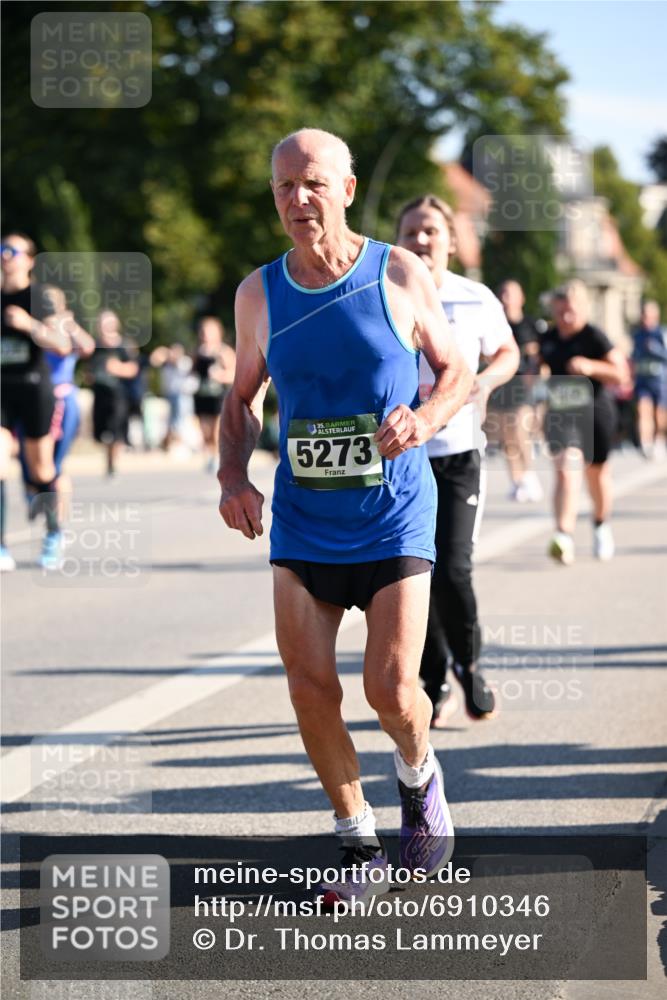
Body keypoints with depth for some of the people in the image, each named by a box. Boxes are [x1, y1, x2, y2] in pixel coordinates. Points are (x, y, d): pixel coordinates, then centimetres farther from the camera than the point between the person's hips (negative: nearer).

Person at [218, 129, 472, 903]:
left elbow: (454, 368, 5)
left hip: (394, 517, -2)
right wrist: (232, 476, -4)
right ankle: (358, 845, 15)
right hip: (302, 521, 3)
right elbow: (242, 398, 14)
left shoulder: (399, 275, -5)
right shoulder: (259, 293, 2)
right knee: (310, 688, -3)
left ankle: (420, 780, 26)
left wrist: (426, 419, -17)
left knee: (391, 686, -9)